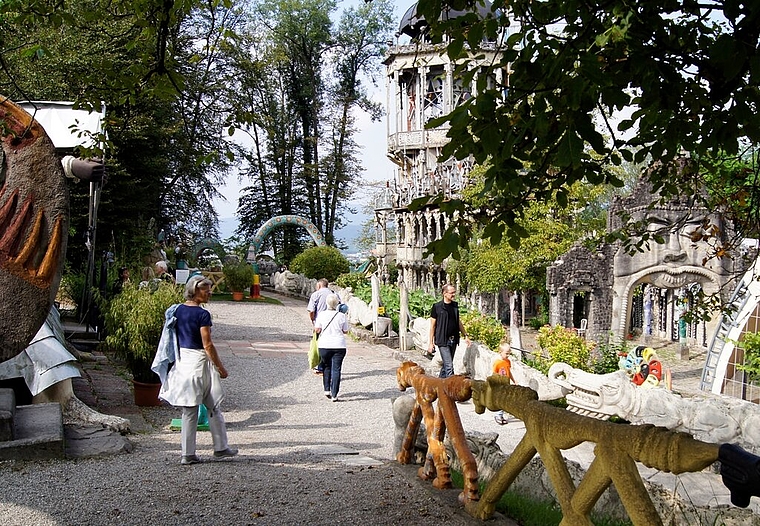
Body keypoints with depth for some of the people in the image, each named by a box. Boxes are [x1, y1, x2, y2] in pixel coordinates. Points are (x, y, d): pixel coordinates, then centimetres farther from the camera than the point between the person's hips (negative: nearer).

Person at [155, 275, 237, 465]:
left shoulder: (177, 310, 5)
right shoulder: (202, 314, -15)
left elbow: (173, 338, 11)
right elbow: (207, 345, -15)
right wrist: (220, 367, -7)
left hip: (182, 360, 6)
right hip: (199, 361, -6)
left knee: (188, 410, 11)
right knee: (213, 407, 10)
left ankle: (188, 454, 12)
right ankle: (220, 447, 19)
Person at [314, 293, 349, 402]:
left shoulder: (321, 314, -3)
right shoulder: (341, 316, -3)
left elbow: (317, 330, -1)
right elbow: (345, 331, 4)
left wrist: (314, 324, 19)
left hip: (324, 345, 1)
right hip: (339, 345, -1)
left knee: (326, 367, 20)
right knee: (336, 369, 0)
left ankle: (327, 390, 16)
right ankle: (334, 395, -2)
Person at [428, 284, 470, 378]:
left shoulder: (455, 305, 9)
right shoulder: (437, 307, -7)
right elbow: (432, 326, -4)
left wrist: (465, 335, 16)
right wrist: (431, 343, -6)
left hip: (453, 340, 6)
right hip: (443, 341, -6)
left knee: (446, 365, 13)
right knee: (449, 366, -11)